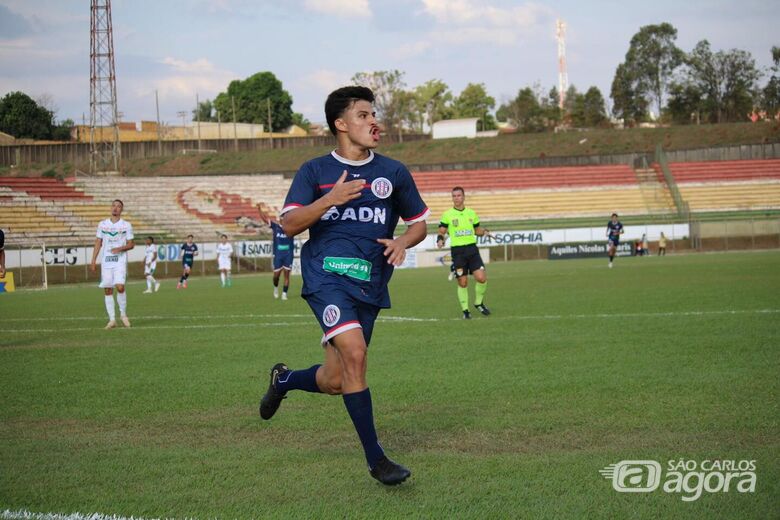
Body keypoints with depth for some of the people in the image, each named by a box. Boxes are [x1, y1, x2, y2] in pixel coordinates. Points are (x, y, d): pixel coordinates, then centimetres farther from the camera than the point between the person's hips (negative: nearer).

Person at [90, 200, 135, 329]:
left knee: (120, 287, -18)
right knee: (107, 290, 0)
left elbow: (131, 244, 5)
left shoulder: (126, 225, 4)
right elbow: (98, 243, 11)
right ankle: (112, 319, 6)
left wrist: (121, 248, -14)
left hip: (120, 261, -3)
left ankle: (123, 314, 2)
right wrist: (93, 261, 5)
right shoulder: (102, 224, 9)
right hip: (106, 261, 3)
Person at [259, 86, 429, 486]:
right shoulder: (314, 172, 5)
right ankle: (375, 459, -17)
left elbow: (418, 223, 19)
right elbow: (289, 224, -3)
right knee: (354, 353, -24)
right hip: (326, 276, -4)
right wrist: (329, 200, -18)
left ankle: (284, 380, 39)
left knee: (335, 381, 4)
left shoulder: (394, 173, 11)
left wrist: (402, 242, -4)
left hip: (370, 284, 4)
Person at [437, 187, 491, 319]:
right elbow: (441, 232, 4)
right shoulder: (447, 215, 2)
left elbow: (477, 230, 20)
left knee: (482, 278, -10)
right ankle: (465, 310, 13)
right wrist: (440, 240, -17)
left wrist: (485, 232, -1)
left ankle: (479, 303, 14)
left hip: (472, 249, 2)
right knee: (462, 283, -2)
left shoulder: (471, 213, 10)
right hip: (457, 251, -2)